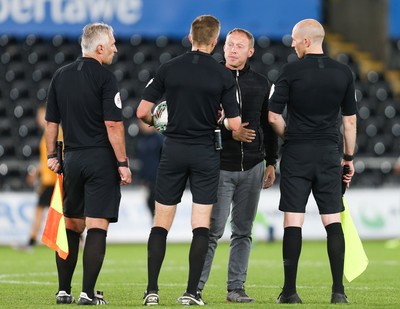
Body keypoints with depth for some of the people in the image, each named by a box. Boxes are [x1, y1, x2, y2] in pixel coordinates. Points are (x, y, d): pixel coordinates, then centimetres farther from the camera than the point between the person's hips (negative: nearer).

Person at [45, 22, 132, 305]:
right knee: (97, 227, -4)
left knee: (71, 226, 13)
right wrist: (122, 163, -10)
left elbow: (51, 122, 13)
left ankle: (64, 291, 13)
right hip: (101, 159, -6)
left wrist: (52, 156, 21)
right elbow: (113, 125, -14)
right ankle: (88, 293, -8)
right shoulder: (104, 78, -9)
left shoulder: (60, 76, 9)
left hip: (72, 160, 6)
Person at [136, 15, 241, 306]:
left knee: (161, 223, 7)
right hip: (206, 153, -1)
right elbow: (234, 124, -7)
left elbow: (142, 111, -2)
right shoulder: (223, 75, -5)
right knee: (201, 224, 2)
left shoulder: (169, 68, -2)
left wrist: (155, 122, 19)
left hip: (173, 150, 1)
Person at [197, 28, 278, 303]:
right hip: (220, 166, -3)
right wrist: (230, 133, -17)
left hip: (252, 167, 4)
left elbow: (269, 125, 16)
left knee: (243, 231, 6)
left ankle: (236, 288, 10)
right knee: (213, 230, -7)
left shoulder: (261, 84, 10)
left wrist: (271, 162, 12)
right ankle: (195, 287, -1)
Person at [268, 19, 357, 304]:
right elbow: (350, 120, 6)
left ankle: (290, 291, 0)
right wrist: (349, 158, 15)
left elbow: (274, 117, -6)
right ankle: (338, 291, -2)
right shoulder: (343, 73, 3)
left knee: (293, 222, 0)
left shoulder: (292, 71, -7)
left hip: (297, 153, -2)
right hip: (329, 153, 2)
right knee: (333, 221, 4)